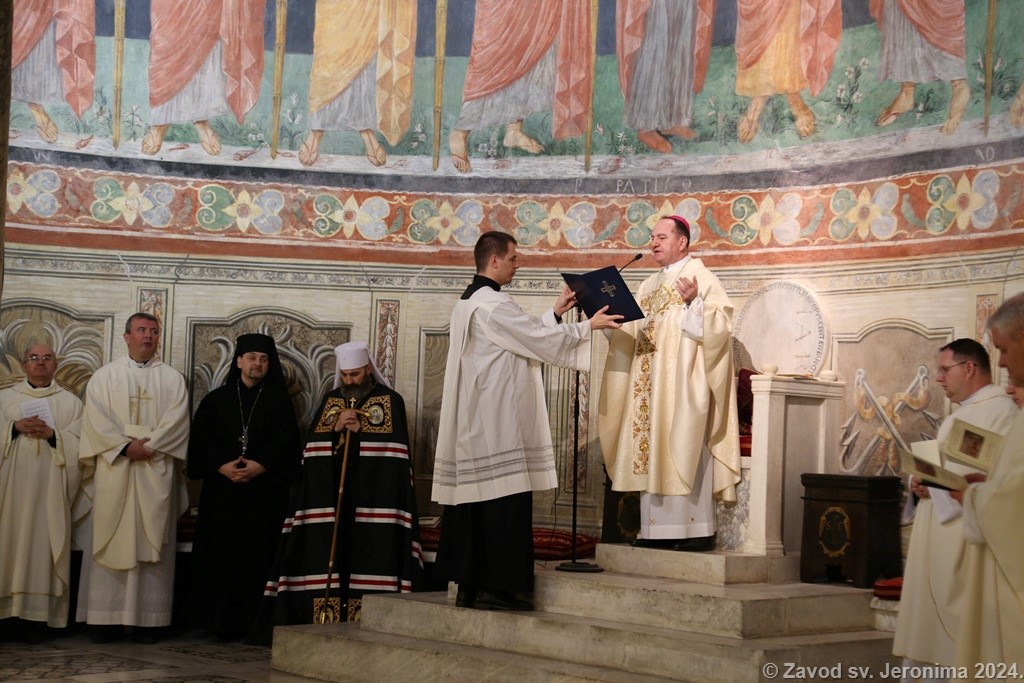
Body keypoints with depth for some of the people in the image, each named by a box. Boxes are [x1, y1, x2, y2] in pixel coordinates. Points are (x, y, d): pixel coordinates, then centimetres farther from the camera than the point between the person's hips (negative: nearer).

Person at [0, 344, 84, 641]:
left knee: (43, 542, -4)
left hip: (49, 486, -1)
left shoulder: (71, 402, 12)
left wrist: (52, 434, -13)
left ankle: (35, 616, -3)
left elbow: (80, 442, 2)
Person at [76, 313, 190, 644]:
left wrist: (148, 446, -14)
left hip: (156, 473, 0)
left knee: (151, 542, -2)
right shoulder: (105, 376, 11)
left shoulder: (172, 379, 12)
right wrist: (126, 446, -13)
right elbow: (95, 418, -1)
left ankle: (148, 619, -1)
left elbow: (176, 420, -1)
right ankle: (106, 617, 1)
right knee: (110, 542, -2)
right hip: (113, 470, 0)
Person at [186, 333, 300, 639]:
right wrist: (221, 467, -11)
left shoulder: (279, 401, 9)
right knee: (221, 554, -2)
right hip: (222, 491, 1)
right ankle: (221, 623, 3)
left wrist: (260, 466, -15)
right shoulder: (216, 399, 11)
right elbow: (200, 439, 4)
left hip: (265, 492, -1)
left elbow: (286, 440, -1)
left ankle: (254, 623, -2)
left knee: (258, 557, -4)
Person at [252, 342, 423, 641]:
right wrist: (335, 427, -6)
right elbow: (313, 443, 11)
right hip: (328, 495, 4)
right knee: (327, 554, -3)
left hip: (372, 498, -3)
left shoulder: (390, 400, 5)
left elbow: (393, 446, -3)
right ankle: (326, 619, -1)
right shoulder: (330, 400, 17)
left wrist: (360, 429, -10)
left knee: (367, 557, -10)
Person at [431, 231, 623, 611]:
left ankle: (469, 586, 12)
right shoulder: (492, 303, -14)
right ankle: (497, 586, -6)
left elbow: (525, 335, 22)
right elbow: (538, 340, -12)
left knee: (476, 501, 9)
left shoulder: (469, 302, 18)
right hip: (499, 421, -10)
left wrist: (555, 313, 21)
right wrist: (588, 326, -2)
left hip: (475, 424, 10)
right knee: (504, 501, -7)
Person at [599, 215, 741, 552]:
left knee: (685, 448, -8)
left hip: (684, 383, -7)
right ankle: (658, 528, 8)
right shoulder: (650, 285, 19)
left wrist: (694, 303, -27)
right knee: (651, 451, 5)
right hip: (651, 384, 8)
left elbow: (720, 323, -14)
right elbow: (633, 331, 19)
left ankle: (698, 529, -5)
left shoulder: (701, 277, -3)